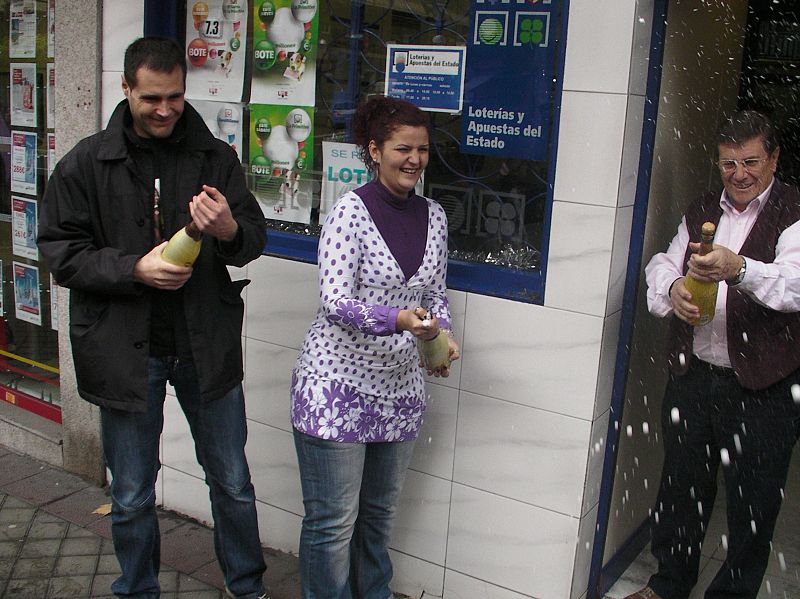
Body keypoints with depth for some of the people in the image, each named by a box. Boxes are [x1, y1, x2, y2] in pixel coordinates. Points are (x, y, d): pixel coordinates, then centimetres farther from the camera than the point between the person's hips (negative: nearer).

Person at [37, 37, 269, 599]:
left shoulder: (216, 157, 1)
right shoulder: (86, 163, -3)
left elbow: (256, 238, 3)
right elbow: (60, 252, -3)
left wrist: (229, 230, -21)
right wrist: (135, 269, -19)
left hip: (206, 344, 1)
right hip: (125, 351, -1)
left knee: (234, 484, 13)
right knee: (132, 497, 14)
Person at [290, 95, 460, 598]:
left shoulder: (434, 216, 6)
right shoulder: (351, 210, -12)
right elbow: (335, 301, -18)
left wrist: (442, 335, -5)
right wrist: (398, 320, -33)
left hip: (400, 386, 6)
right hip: (338, 382, -6)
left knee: (380, 514, 20)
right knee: (334, 521, 3)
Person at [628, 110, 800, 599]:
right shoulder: (703, 213, 13)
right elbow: (663, 264, 9)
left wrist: (739, 269, -43)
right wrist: (673, 287, -15)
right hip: (692, 375, 5)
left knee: (752, 503, 6)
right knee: (681, 485, 17)